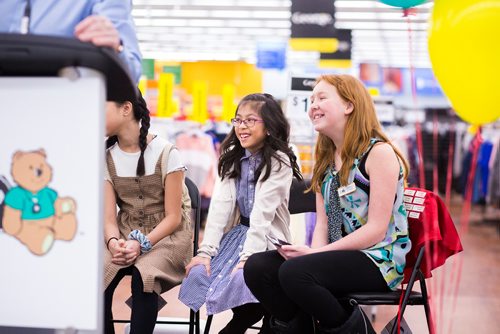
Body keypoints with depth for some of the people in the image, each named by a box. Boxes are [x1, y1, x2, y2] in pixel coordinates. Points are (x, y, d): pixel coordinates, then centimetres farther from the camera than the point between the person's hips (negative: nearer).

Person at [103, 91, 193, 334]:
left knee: (143, 275, -34)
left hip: (168, 236, -3)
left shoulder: (165, 152, -11)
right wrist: (113, 242, -25)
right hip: (126, 234, 4)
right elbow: (109, 218, -3)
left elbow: (173, 217, -10)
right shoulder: (107, 158, 3)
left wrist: (142, 243, -25)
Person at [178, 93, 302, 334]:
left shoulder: (278, 160, -12)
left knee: (243, 278, -32)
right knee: (199, 274, -16)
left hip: (266, 239, -6)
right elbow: (219, 206, -4)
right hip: (237, 232, 6)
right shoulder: (232, 158, 6)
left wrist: (248, 257, -27)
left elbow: (262, 212, -20)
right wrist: (206, 250, -14)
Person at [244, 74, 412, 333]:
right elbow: (322, 224, 10)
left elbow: (376, 230, -16)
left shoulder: (379, 153, -10)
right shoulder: (326, 160, 15)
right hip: (336, 256, 7)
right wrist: (314, 254, -13)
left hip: (378, 260, -7)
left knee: (294, 272, -30)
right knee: (257, 267, -12)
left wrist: (315, 254, -19)